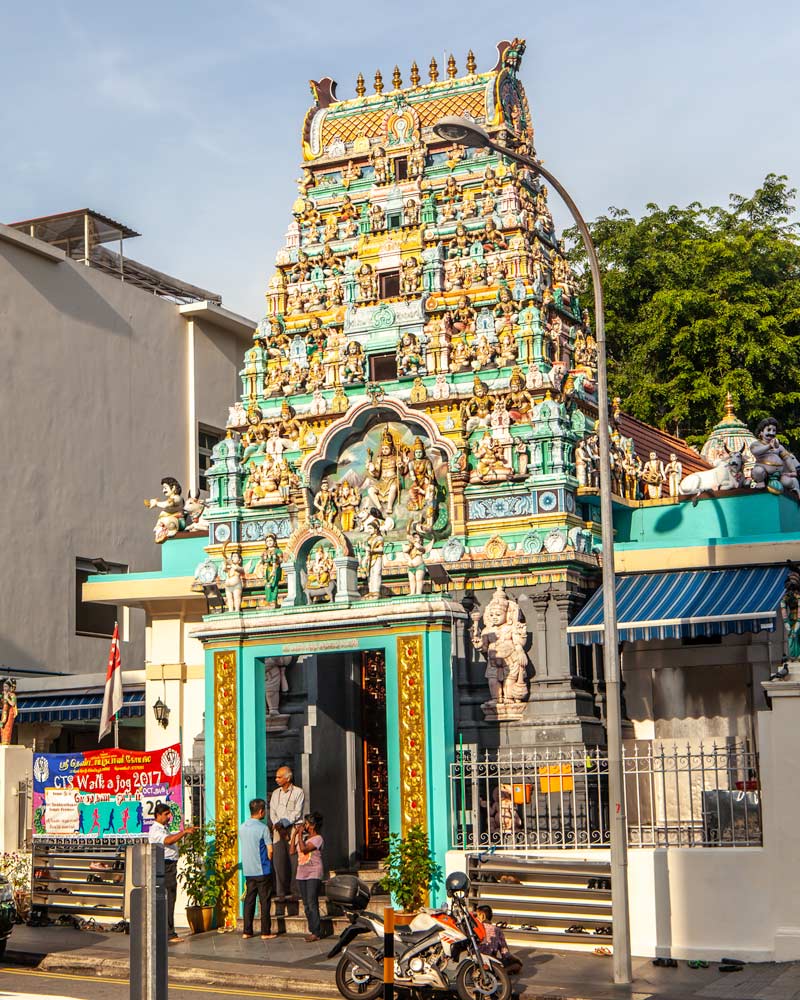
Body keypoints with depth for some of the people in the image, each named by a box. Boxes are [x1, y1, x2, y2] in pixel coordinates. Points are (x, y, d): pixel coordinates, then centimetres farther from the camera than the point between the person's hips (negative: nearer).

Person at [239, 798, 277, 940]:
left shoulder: (242, 827, 6)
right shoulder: (262, 828, -14)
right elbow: (270, 850, -14)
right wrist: (269, 860, 6)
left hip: (248, 870, 6)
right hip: (262, 870, -6)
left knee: (249, 900, 11)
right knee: (264, 901, 1)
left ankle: (247, 931, 12)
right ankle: (265, 932, 3)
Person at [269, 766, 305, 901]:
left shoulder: (298, 792, 2)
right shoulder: (275, 793, 17)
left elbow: (297, 813, -6)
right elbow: (272, 813, 10)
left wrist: (283, 823, -15)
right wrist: (278, 827, -6)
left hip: (293, 828, -4)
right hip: (279, 830, 4)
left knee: (293, 860, -8)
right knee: (278, 860, -5)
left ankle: (293, 890, -6)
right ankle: (280, 892, -6)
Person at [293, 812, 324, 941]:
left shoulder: (317, 838, -8)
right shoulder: (304, 837, 15)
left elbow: (304, 849, -21)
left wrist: (300, 835, -11)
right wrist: (295, 834, 8)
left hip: (313, 874, -8)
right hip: (301, 875, 8)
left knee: (312, 903, -12)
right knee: (306, 904, 8)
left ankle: (316, 932, -11)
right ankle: (312, 930, 13)